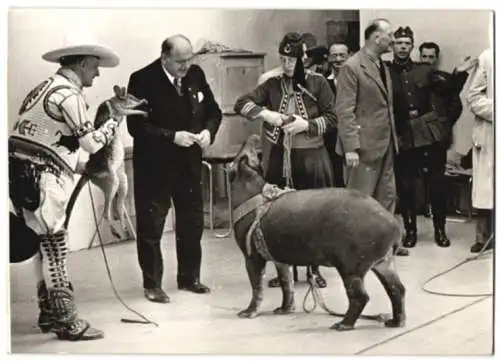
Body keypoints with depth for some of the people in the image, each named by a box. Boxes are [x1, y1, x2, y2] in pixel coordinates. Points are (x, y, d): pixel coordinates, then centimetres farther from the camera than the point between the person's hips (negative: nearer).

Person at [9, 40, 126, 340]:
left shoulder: (46, 87, 19)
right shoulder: (69, 94, -11)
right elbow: (92, 143, -11)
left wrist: (83, 166, 23)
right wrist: (114, 120, 3)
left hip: (21, 170, 9)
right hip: (41, 176, -9)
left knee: (44, 244, 16)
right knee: (55, 246, -3)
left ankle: (49, 313, 24)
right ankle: (66, 321, 2)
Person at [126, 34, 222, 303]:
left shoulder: (196, 75, 0)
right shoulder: (143, 80, -15)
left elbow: (213, 110, 10)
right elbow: (136, 125, -19)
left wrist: (208, 131, -11)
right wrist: (172, 136, -25)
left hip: (189, 162, 5)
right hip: (154, 165, -5)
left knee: (192, 222, 13)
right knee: (150, 226, 2)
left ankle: (189, 278, 28)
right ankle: (152, 284, 14)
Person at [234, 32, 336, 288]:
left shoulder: (318, 83, -1)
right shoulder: (273, 84, 4)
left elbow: (331, 117, 0)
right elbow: (240, 103, -2)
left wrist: (306, 124, -16)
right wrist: (265, 113, -18)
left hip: (310, 157, -2)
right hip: (279, 158, 2)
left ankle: (314, 268, 16)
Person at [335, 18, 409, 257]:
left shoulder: (383, 66, 13)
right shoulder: (352, 67, -12)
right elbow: (344, 111, -16)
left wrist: (393, 138, 14)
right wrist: (350, 147, -21)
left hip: (386, 143, 8)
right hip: (365, 144, -8)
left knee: (387, 196, 13)